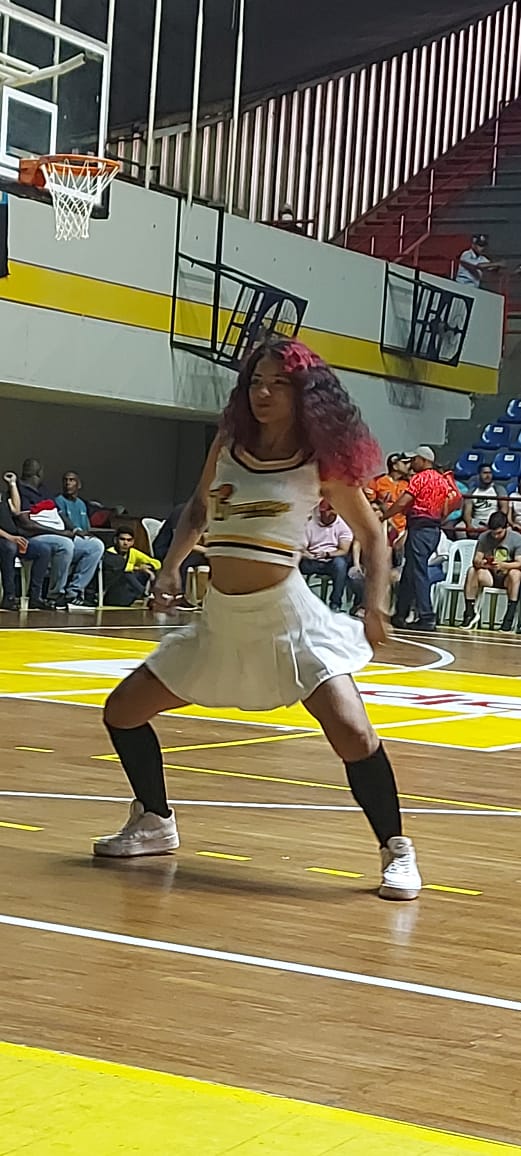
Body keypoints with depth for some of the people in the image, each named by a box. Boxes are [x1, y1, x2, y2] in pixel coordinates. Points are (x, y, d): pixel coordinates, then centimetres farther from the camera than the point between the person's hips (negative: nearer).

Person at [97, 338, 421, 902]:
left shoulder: (321, 461, -5)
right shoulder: (228, 443, 6)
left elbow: (372, 536, 3)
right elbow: (198, 509, 23)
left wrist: (376, 608, -10)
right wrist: (171, 569, 10)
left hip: (288, 616, -5)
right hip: (219, 620, 5)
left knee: (353, 735, -21)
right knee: (121, 711, 8)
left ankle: (397, 851, -1)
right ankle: (155, 822, 29)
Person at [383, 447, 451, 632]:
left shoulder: (419, 478, -8)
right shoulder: (443, 481, 15)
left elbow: (402, 503, -14)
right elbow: (444, 511, 16)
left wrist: (383, 517, -4)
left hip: (419, 528, -8)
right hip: (435, 529, 8)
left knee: (418, 573, -7)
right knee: (409, 573, 13)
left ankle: (427, 618, -10)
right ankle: (400, 615, 17)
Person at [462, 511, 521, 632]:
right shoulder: (484, 537, 2)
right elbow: (476, 559, -3)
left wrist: (502, 565, -37)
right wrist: (480, 562, -29)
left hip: (507, 578, -3)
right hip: (489, 576, 3)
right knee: (472, 571, -27)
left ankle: (509, 617, -39)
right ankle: (470, 613, -24)